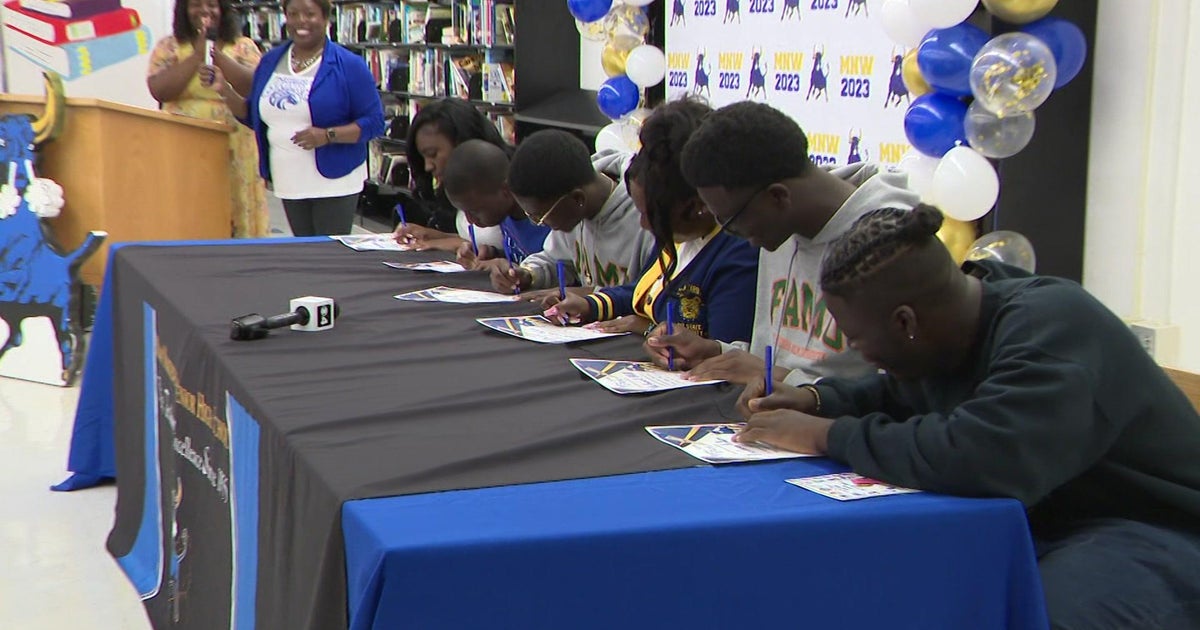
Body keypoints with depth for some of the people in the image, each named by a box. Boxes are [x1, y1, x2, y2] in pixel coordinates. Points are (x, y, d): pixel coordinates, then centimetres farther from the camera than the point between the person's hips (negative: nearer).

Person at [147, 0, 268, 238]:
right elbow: (159, 91, -7)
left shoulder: (243, 47, 9)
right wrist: (197, 56, -10)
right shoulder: (168, 47, 9)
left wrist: (216, 54, -13)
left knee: (236, 215, -2)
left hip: (234, 152, 0)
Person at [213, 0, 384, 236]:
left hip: (333, 181, -5)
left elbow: (374, 122, -10)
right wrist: (225, 90, 0)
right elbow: (254, 116, 16)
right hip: (288, 182, 5)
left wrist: (328, 135, -23)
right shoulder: (271, 61, 9)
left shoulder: (348, 66, -8)